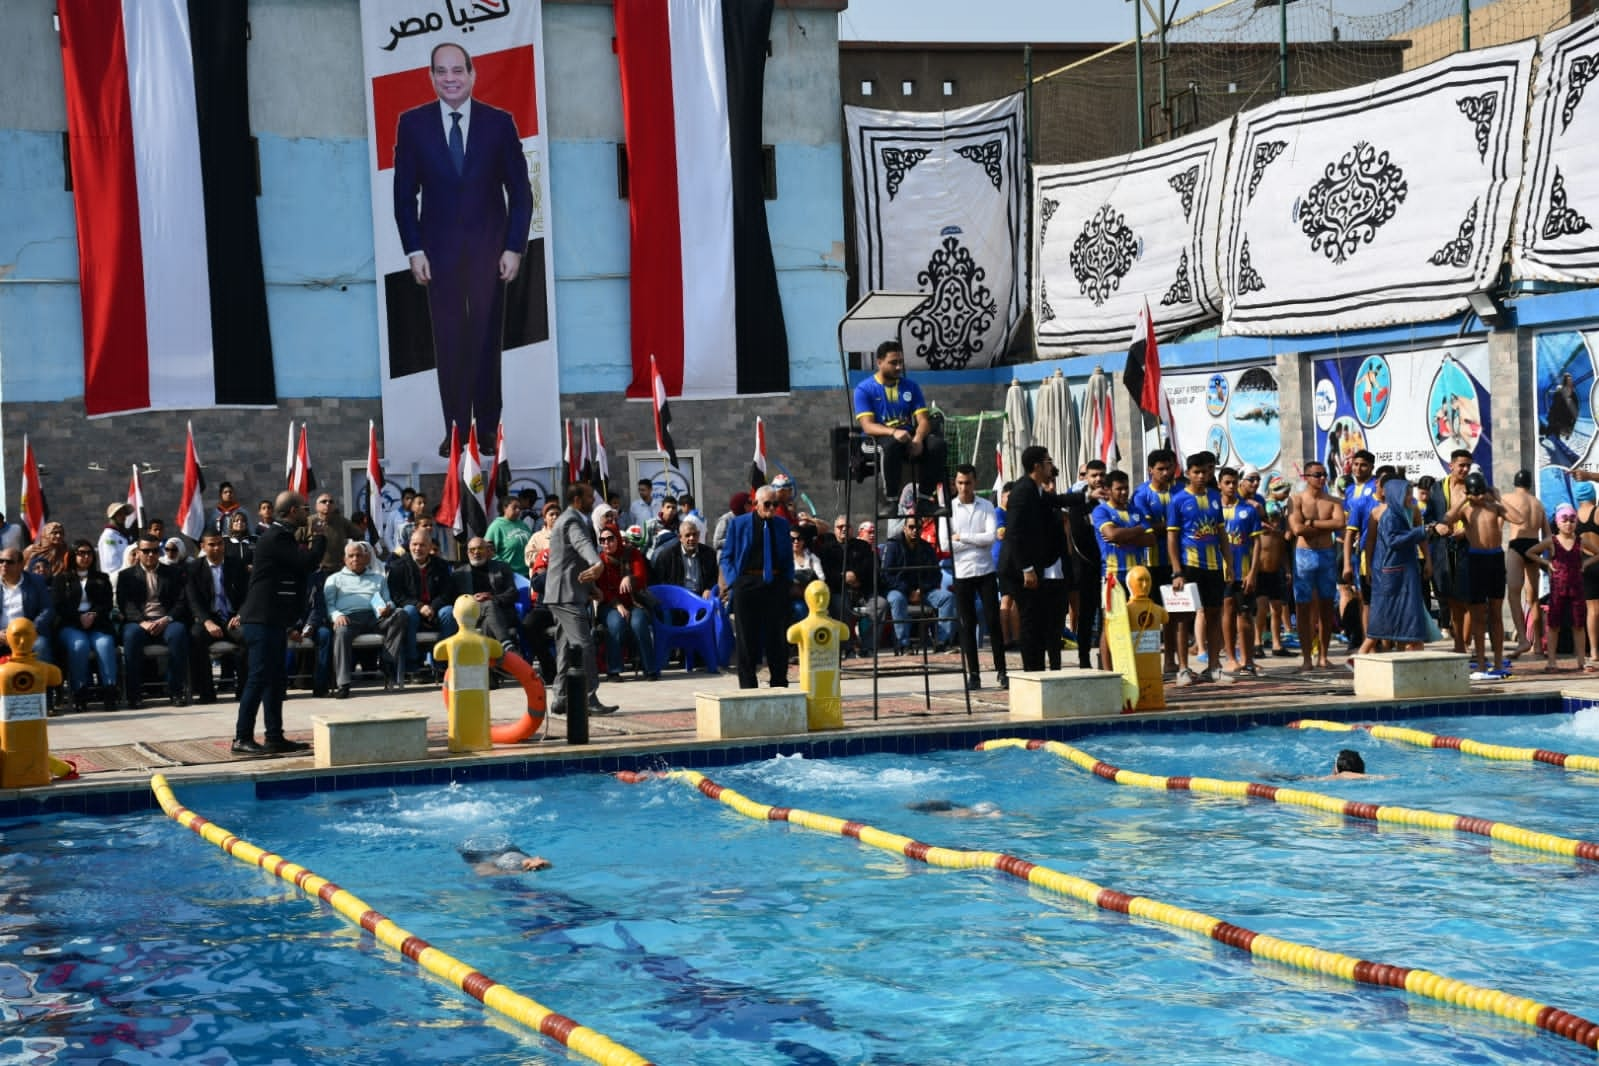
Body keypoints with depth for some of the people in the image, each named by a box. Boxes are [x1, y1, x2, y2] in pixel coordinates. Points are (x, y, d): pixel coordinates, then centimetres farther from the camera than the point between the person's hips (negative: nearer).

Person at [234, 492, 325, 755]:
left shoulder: (281, 537, 17)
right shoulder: (276, 538, -15)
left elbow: (301, 565, 24)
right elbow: (308, 563, -20)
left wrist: (310, 545, 11)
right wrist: (320, 538, -5)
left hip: (273, 619, 11)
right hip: (264, 619, -11)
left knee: (276, 679, 11)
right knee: (259, 677, -9)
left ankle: (275, 738, 15)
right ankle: (242, 738, -6)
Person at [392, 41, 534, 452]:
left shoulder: (499, 122, -1)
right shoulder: (413, 124, 0)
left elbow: (520, 191, 1)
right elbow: (404, 193, 3)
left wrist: (515, 248, -4)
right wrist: (414, 250, -3)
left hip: (489, 248, 0)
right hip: (439, 249, 0)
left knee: (487, 340, 5)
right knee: (449, 341, 3)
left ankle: (487, 426, 13)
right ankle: (455, 428, 9)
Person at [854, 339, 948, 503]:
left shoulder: (911, 386, 14)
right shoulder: (864, 389, 1)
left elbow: (923, 420, 4)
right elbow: (868, 426, -11)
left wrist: (918, 438, -20)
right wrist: (893, 432, -31)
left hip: (908, 436, 4)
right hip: (880, 438, -4)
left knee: (937, 443, -26)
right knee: (892, 444, -40)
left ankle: (924, 495, -16)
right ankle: (890, 499, -31)